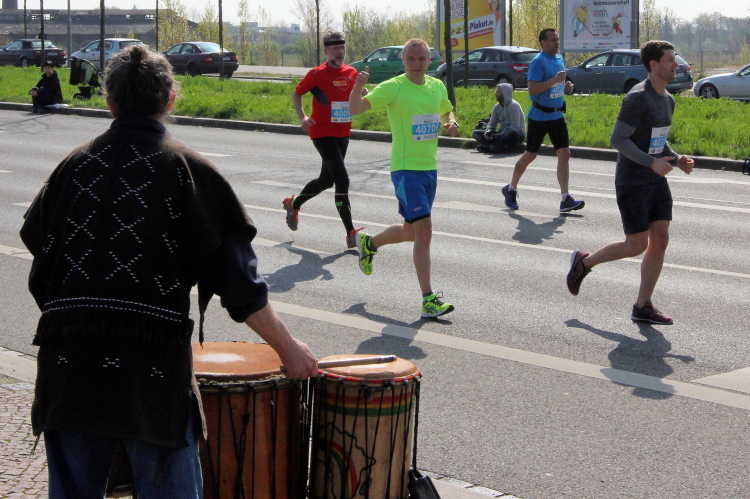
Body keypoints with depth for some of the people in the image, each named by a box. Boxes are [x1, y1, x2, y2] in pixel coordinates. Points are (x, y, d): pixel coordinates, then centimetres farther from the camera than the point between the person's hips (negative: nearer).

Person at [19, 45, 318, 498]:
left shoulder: (74, 165, 9)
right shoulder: (188, 168, -2)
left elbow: (41, 261, 11)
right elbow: (238, 278, -6)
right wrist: (288, 347, 1)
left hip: (66, 359, 4)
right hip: (153, 362, -4)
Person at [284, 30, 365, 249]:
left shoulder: (351, 73, 6)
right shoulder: (317, 74, -9)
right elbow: (296, 94, 1)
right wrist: (302, 118, -13)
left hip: (343, 134, 7)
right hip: (322, 133, -7)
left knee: (326, 180, 18)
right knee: (342, 181, -14)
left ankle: (294, 204, 43)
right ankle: (351, 233, -12)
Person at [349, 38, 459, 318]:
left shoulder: (437, 86, 8)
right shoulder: (393, 87, -11)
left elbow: (446, 111, 27)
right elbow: (356, 109, -18)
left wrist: (450, 123, 4)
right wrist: (358, 88, -38)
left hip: (430, 168, 7)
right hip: (406, 169, -7)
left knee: (411, 232, 18)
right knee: (424, 230, -15)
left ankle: (369, 243, 47)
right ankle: (429, 300, -12)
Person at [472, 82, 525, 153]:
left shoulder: (514, 105, -14)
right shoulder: (497, 107, 7)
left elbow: (514, 127, -22)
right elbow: (492, 125, 9)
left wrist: (499, 135, -30)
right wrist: (488, 132, -15)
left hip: (517, 134, -8)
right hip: (503, 133, 8)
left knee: (511, 131, -44)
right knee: (476, 133, -3)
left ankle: (489, 146, -31)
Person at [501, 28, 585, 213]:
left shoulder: (559, 59, 11)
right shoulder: (539, 62, -14)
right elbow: (532, 90, -23)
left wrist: (566, 87, 4)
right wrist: (554, 80, -27)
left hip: (557, 115, 7)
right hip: (539, 116, -7)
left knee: (564, 154, -5)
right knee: (530, 155, 6)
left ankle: (565, 199, -7)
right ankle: (511, 189, 27)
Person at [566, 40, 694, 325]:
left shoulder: (667, 100, 11)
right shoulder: (638, 98, -17)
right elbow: (617, 139, -20)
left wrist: (678, 159, 5)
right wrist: (652, 162, -26)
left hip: (656, 180, 8)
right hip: (632, 182, -8)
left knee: (660, 241, 1)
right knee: (636, 245, -5)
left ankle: (642, 307, 9)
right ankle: (584, 262, 19)